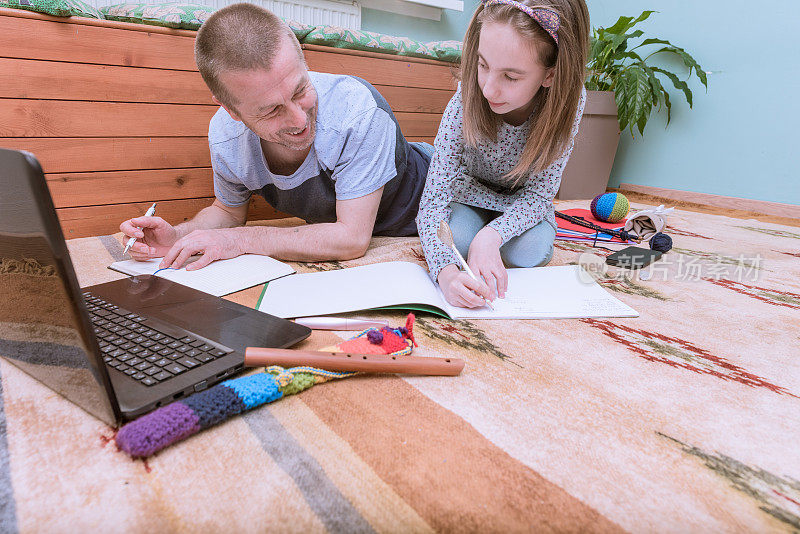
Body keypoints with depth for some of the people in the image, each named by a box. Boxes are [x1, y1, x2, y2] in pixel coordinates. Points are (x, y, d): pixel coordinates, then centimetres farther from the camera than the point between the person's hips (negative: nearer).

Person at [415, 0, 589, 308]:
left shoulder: (570, 100, -29)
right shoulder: (467, 99, -33)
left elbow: (538, 193, -23)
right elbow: (433, 199, -32)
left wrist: (491, 235, -43)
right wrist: (446, 271, -52)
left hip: (522, 200, 1)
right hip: (470, 193, -1)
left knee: (529, 252, -26)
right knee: (455, 240, -29)